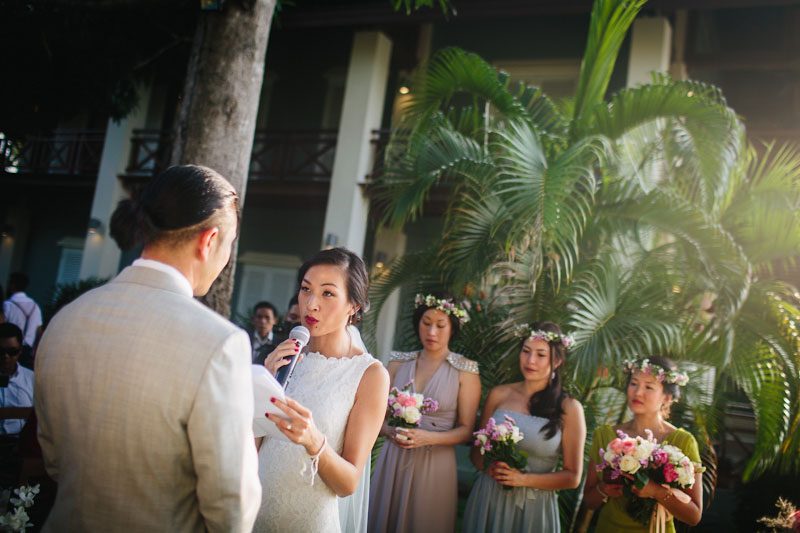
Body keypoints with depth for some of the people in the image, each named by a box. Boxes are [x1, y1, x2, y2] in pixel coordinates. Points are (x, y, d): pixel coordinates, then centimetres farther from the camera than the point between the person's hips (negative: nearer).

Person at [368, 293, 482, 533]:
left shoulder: (465, 371, -4)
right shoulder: (398, 363, 5)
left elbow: (466, 430, -3)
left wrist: (428, 438, -18)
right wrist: (391, 431, -12)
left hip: (435, 464, -2)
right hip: (392, 459, 3)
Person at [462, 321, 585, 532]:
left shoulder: (569, 408, -6)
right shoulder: (499, 395, 0)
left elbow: (572, 477, -4)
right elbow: (477, 451, 9)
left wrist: (524, 479, -14)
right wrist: (489, 467, -11)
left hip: (534, 507, -2)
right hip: (488, 500, 2)